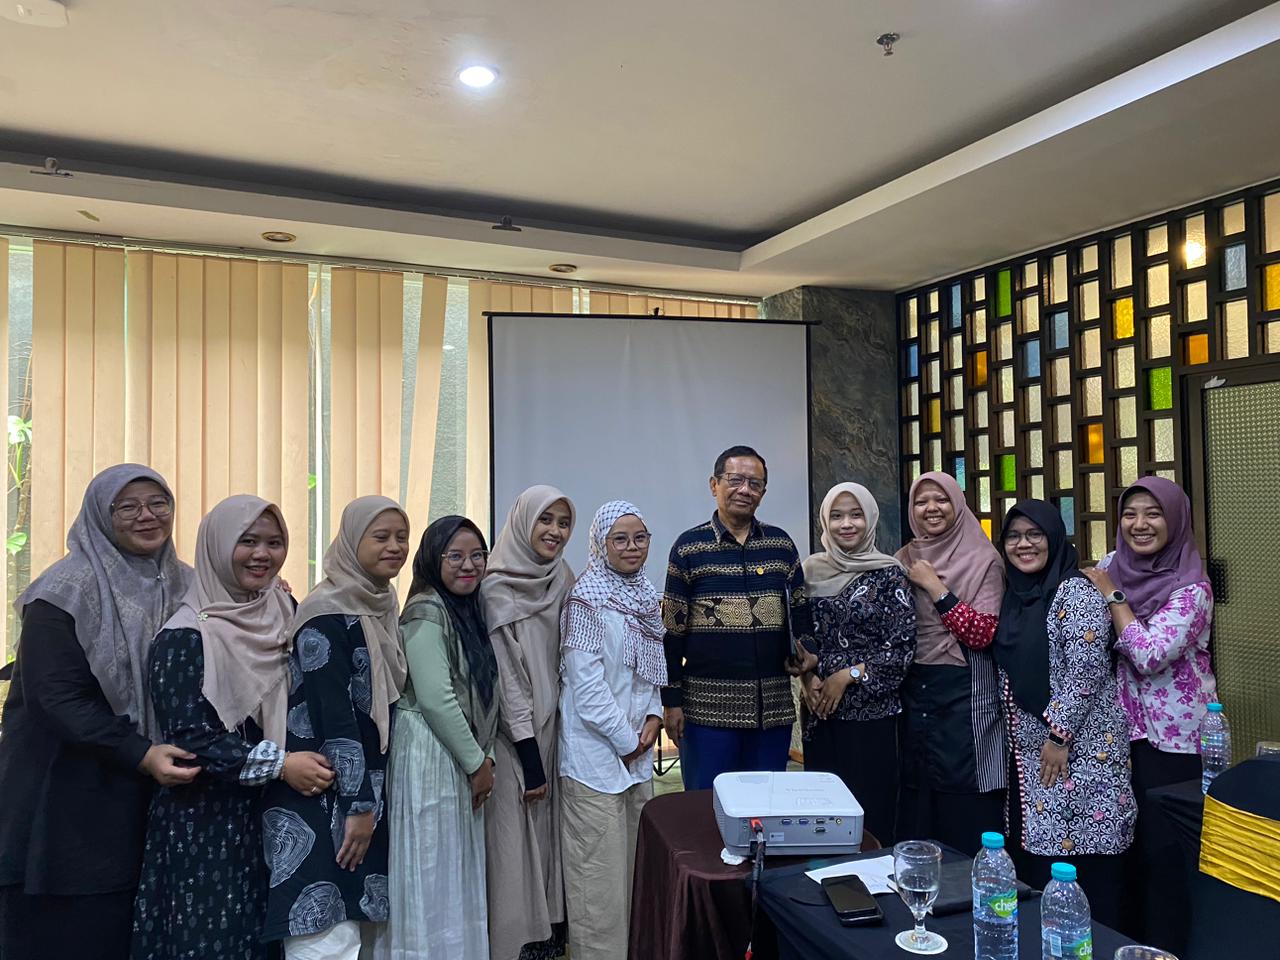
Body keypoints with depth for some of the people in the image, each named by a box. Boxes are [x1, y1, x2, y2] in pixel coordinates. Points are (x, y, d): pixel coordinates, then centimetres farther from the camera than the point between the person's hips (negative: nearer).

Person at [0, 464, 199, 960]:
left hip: (151, 800, 5)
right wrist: (139, 754, -26)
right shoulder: (68, 591, -10)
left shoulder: (186, 586, 6)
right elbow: (56, 697, -17)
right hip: (69, 795, -4)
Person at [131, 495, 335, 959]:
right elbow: (190, 738, -17)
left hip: (272, 816, 5)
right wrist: (278, 764, -21)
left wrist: (312, 762, 0)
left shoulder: (283, 616, 5)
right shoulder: (186, 636, -12)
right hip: (205, 821, -5)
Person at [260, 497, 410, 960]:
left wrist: (369, 799, 15)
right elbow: (334, 714, -19)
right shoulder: (328, 613, -16)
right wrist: (358, 803, -18)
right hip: (321, 794, -8)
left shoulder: (383, 607, 9)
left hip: (365, 787, 8)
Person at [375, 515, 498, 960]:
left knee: (457, 870, 17)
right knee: (431, 872, 3)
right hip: (429, 756, -9)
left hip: (461, 757, 9)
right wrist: (477, 763, -13)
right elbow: (435, 699, -21)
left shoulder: (469, 611, 11)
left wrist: (484, 758, 5)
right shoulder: (426, 612, -15)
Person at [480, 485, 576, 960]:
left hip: (556, 729, 6)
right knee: (516, 838, 2)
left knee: (551, 832, 14)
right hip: (516, 736, -6)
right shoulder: (498, 590, -13)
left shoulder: (564, 581, 5)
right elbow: (505, 675, -15)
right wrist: (530, 756, -15)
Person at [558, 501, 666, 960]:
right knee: (600, 869, 1)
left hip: (638, 751, 8)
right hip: (597, 753, -7)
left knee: (635, 859, 16)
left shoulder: (645, 595, 9)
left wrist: (654, 715, 3)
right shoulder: (587, 598, -14)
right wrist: (624, 739, -11)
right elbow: (585, 681, -17)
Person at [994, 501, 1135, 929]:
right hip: (1028, 750, 8)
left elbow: (1087, 670, -19)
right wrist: (1016, 738, 14)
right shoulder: (1014, 594, 11)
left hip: (1078, 748, -7)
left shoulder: (1075, 592, -13)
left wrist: (1058, 735, -19)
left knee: (1075, 861, -3)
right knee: (1032, 857, 12)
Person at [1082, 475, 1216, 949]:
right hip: (1122, 728, 5)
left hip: (1174, 736, -5)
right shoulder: (1109, 567, 2)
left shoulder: (1191, 587, -14)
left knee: (1165, 846, 2)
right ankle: (1128, 939, 29)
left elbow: (1150, 655, -25)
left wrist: (1112, 595, -18)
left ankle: (1166, 946, 18)